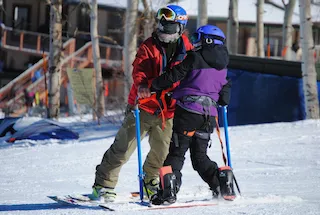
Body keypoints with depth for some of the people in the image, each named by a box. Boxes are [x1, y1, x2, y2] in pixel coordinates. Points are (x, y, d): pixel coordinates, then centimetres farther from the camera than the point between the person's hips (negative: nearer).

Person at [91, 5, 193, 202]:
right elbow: (139, 68, -19)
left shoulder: (187, 50, 5)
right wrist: (141, 84, -39)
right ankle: (103, 185, 2)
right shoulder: (149, 46, -4)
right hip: (144, 105, -3)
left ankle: (150, 183, 35)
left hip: (167, 111, 3)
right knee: (123, 148, -6)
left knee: (162, 152, 8)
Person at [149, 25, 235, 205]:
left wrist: (154, 86, 6)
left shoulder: (194, 58, -6)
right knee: (200, 156, 16)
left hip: (187, 112, -6)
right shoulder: (222, 66, 14)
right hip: (209, 115, 6)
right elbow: (225, 97, 21)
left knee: (177, 152, -2)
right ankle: (223, 182, 0)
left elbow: (173, 76, -7)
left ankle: (169, 189, -13)